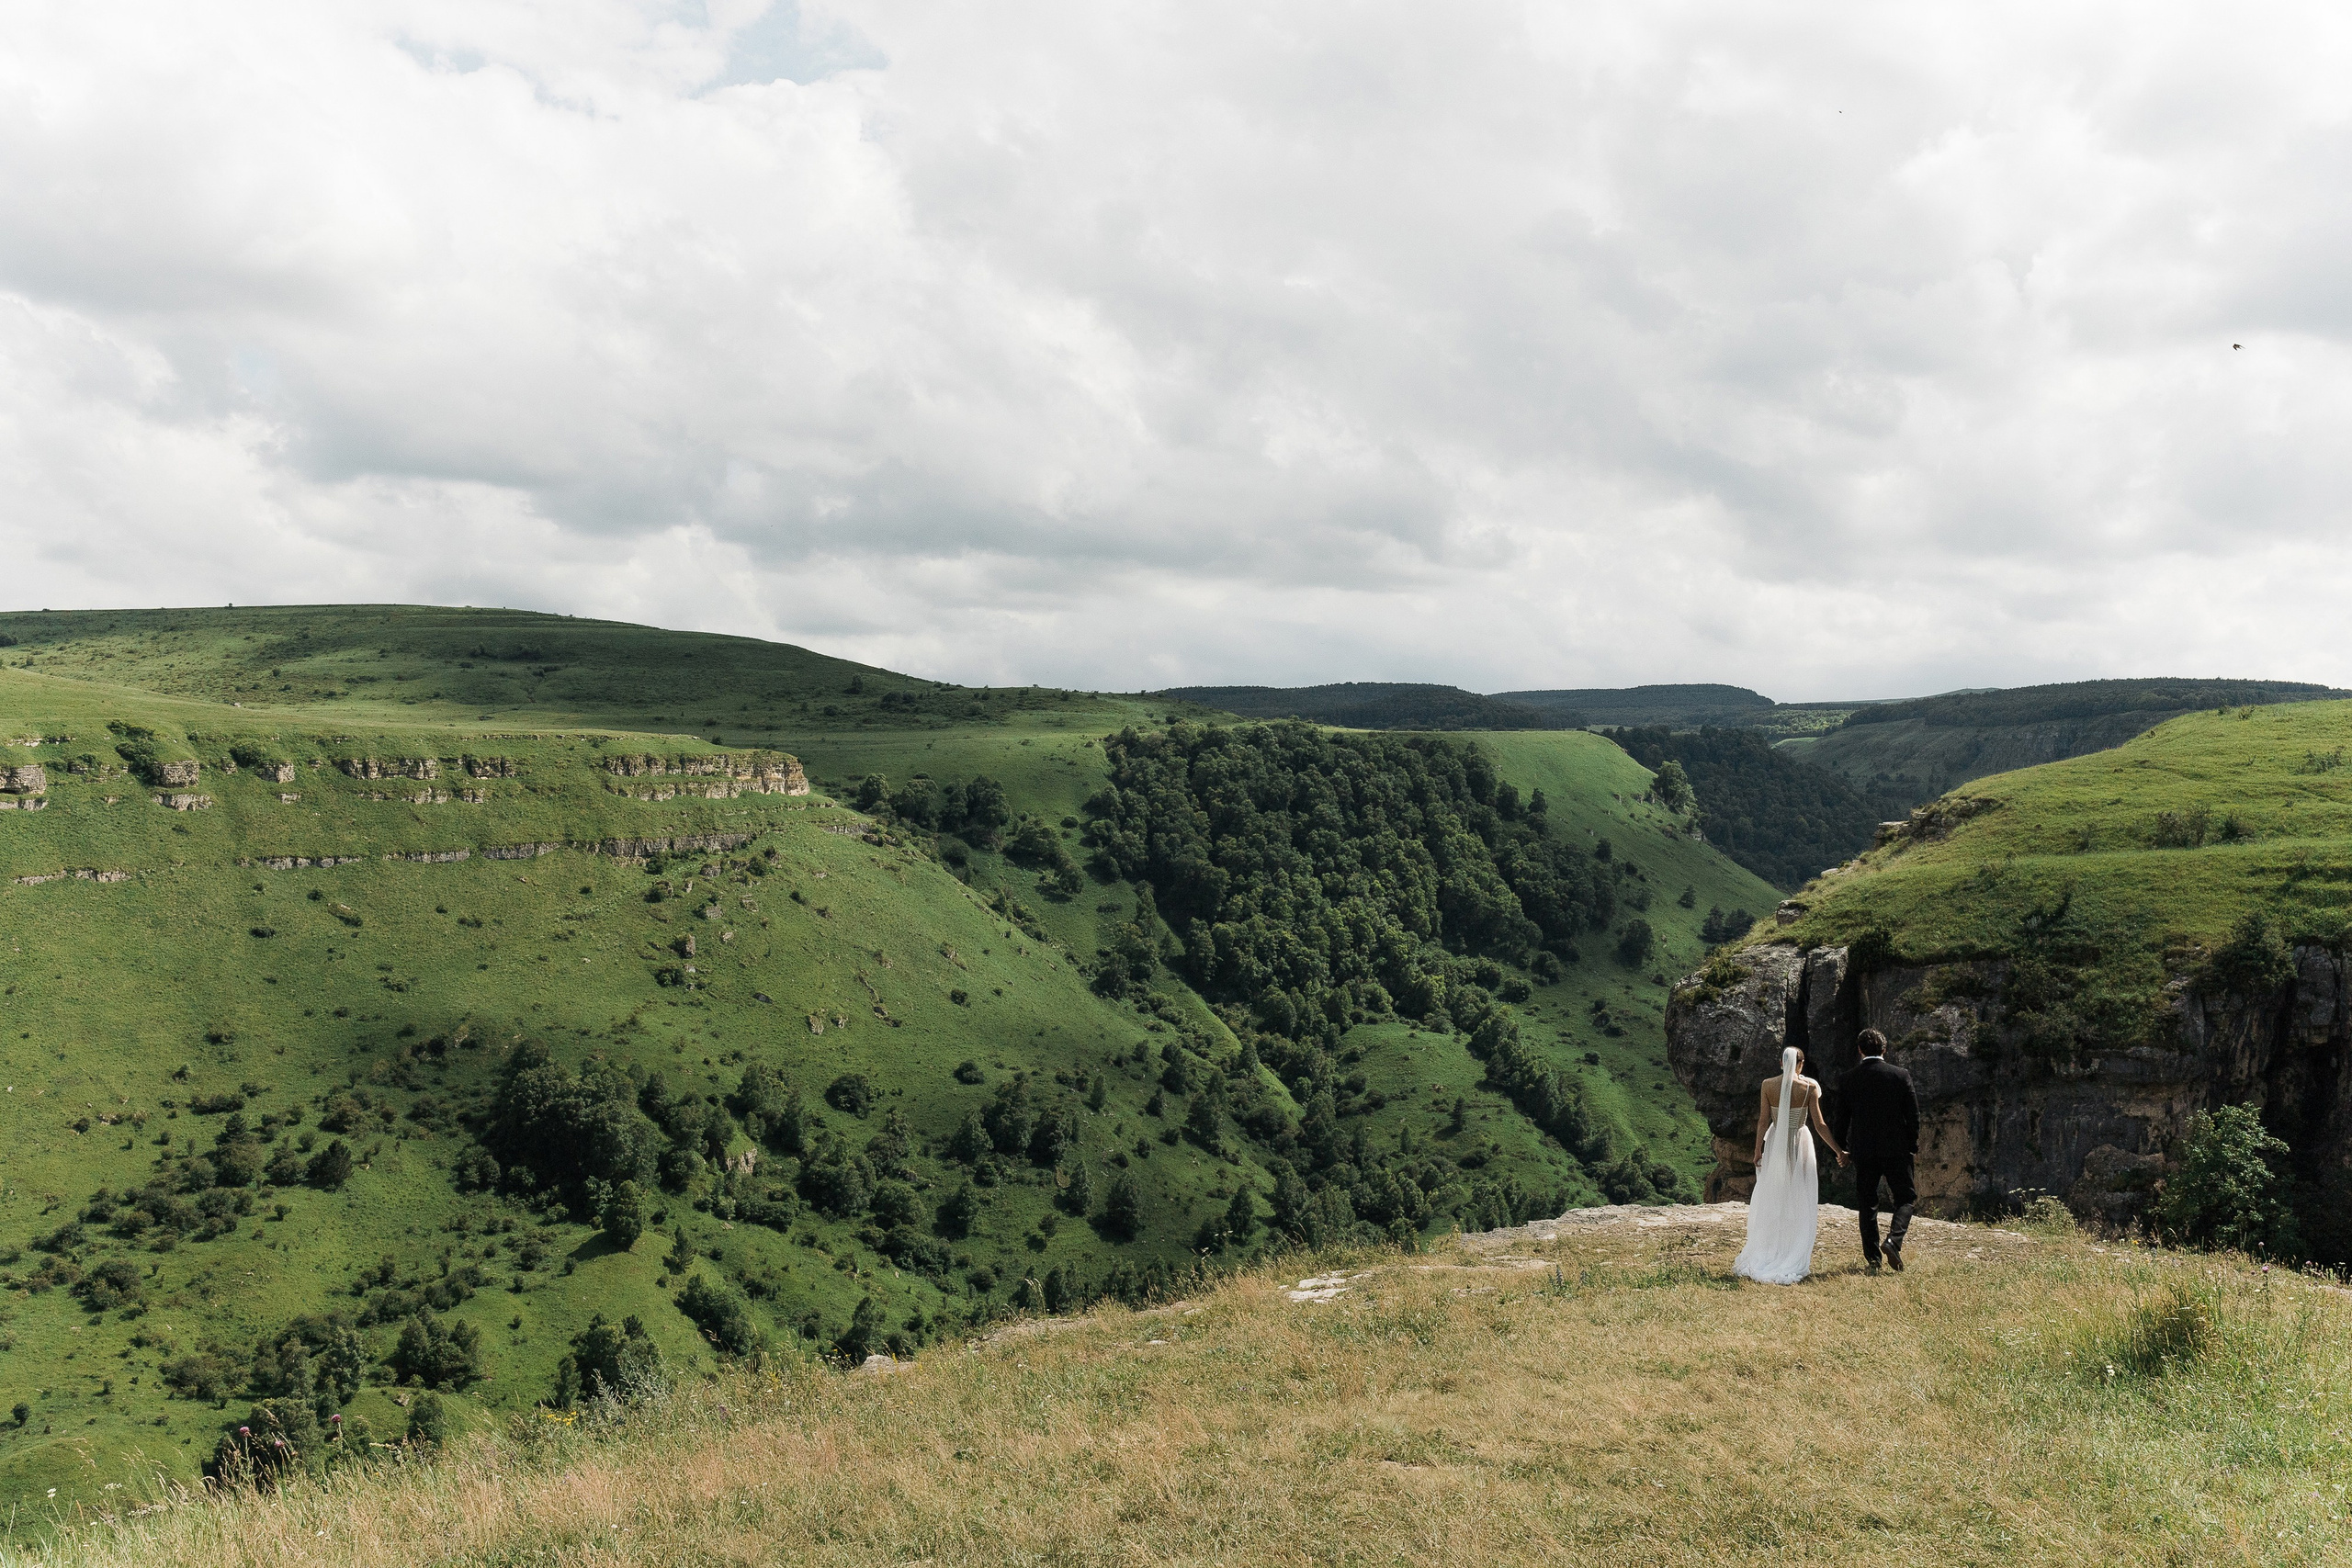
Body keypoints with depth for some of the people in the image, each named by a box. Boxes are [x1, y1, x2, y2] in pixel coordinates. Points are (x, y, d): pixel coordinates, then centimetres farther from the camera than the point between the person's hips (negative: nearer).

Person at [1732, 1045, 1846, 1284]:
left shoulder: (1768, 1085, -5)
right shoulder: (1809, 1087, -9)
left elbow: (1763, 1121, -5)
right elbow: (1819, 1124, -8)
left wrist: (1757, 1151, 3)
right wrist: (1838, 1151, 1)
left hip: (1774, 1144, 1)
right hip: (1800, 1144, -1)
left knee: (1770, 1200, 11)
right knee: (1799, 1202, 7)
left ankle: (1765, 1255, 12)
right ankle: (1795, 1260, 7)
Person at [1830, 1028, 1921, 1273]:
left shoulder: (1847, 1080, -1)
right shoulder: (1901, 1075, -3)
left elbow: (1841, 1119, 4)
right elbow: (1913, 1115, -2)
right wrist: (1913, 1146, 9)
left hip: (1863, 1151, 1)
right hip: (1896, 1149, -1)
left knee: (1867, 1204, 9)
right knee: (1905, 1198, 10)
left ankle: (1872, 1259, 7)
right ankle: (1894, 1240, -14)